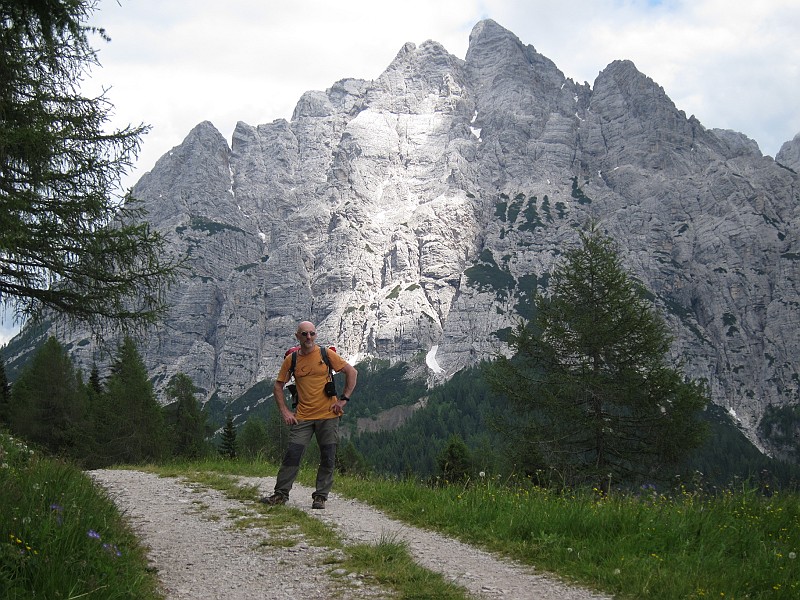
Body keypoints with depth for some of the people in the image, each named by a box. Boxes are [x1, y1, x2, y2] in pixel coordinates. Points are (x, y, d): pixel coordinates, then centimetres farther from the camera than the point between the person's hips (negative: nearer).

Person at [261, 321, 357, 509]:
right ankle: (281, 494, 8)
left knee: (328, 458, 1)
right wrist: (284, 411, 2)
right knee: (292, 455, -4)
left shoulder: (327, 354, -2)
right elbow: (278, 386, 12)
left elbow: (352, 372, 3)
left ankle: (320, 497, 11)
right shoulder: (291, 359, 3)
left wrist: (344, 399, -3)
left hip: (328, 415, -1)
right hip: (303, 417, 1)